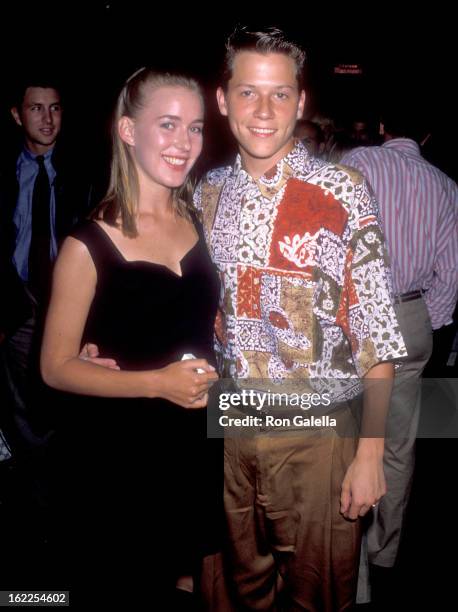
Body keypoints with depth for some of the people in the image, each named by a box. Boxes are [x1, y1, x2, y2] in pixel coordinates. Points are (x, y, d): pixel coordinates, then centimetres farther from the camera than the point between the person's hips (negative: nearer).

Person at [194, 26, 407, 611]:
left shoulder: (342, 194, -12)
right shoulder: (208, 193, 2)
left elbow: (376, 335, -11)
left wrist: (369, 453, -11)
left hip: (317, 435, -4)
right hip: (232, 429, 4)